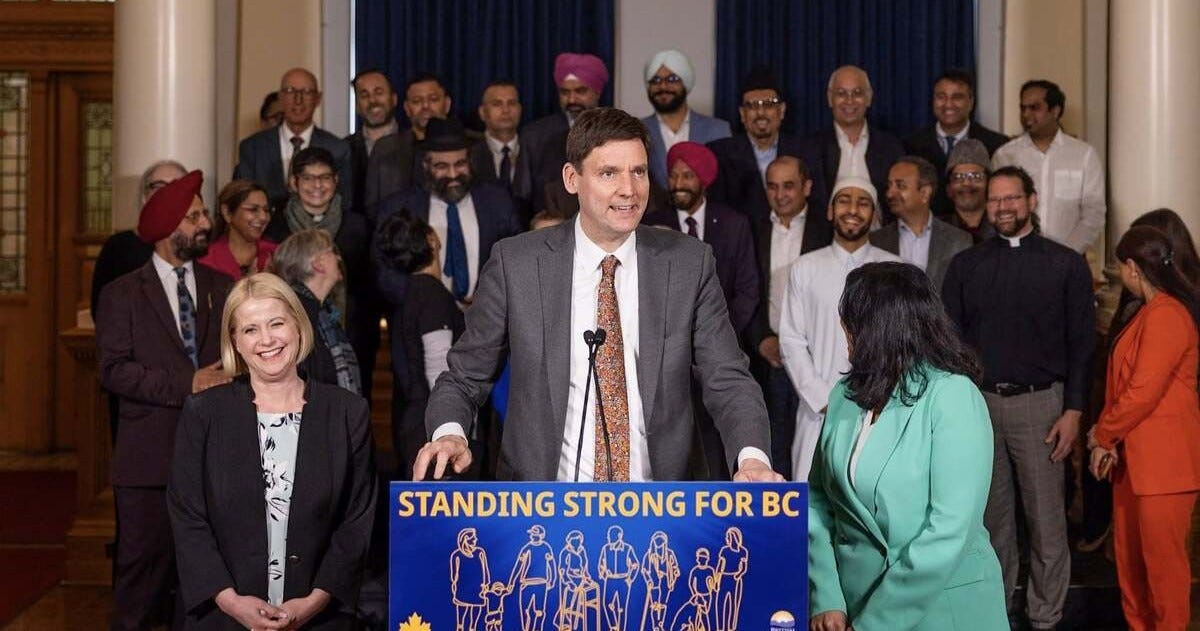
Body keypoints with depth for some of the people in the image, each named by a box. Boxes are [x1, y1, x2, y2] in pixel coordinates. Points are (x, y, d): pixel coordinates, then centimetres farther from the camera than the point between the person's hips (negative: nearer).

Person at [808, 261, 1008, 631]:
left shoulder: (952, 397, -16)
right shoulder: (846, 394, 0)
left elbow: (950, 531, -21)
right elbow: (818, 500, 2)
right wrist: (826, 599, -9)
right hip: (851, 598, 5)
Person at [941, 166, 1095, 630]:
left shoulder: (1066, 265, 2)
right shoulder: (965, 265, 8)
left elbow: (1082, 343, 0)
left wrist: (1073, 410, -7)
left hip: (1039, 404, -2)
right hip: (978, 401, 2)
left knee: (1046, 518, 2)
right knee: (990, 516, 11)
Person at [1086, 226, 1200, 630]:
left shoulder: (1166, 315, -17)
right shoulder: (1150, 312, 16)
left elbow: (1143, 392, -20)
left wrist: (1103, 434, -7)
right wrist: (1107, 437, 7)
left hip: (1163, 460, -10)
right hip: (1135, 457, 10)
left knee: (1163, 558, 0)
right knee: (1129, 554, 16)